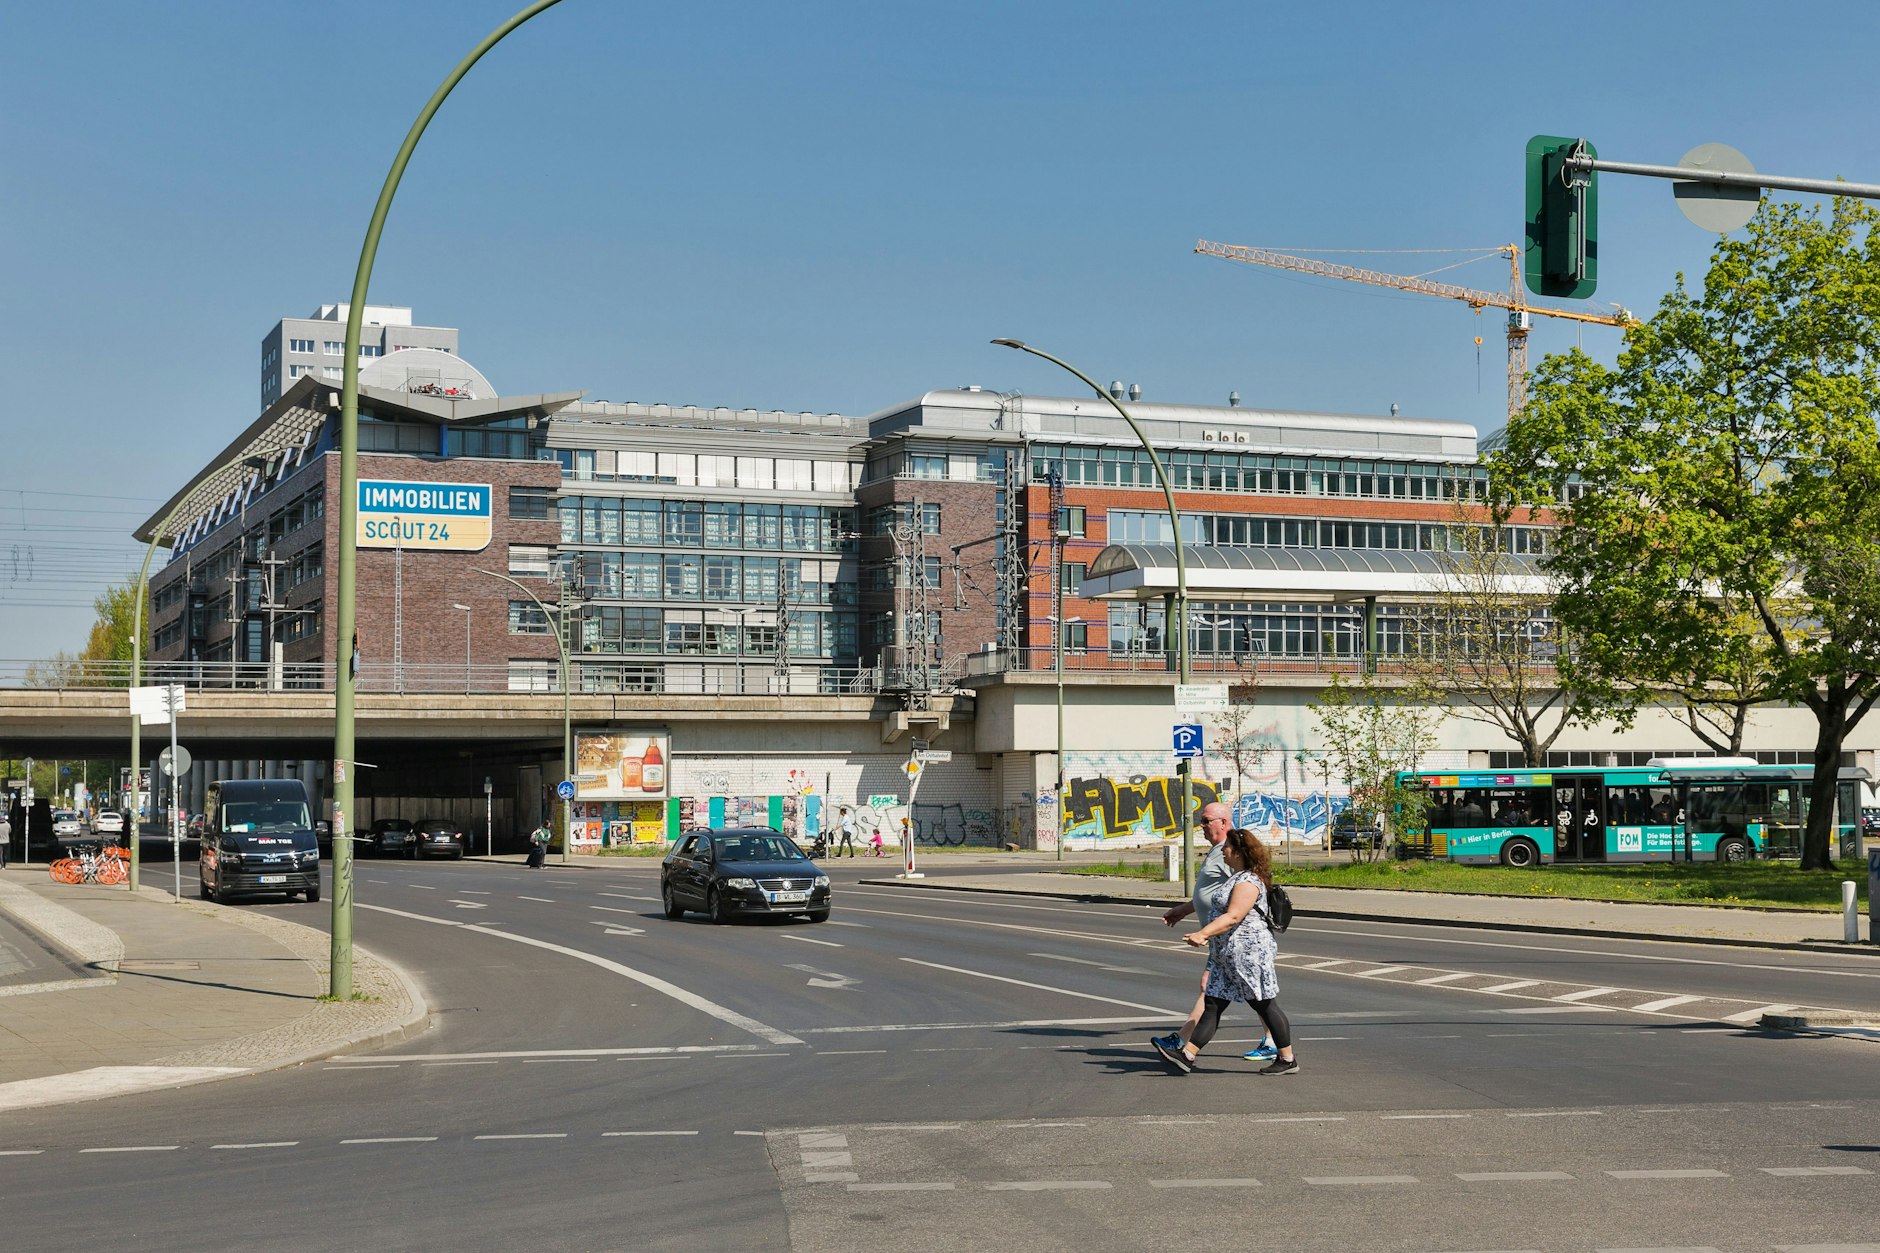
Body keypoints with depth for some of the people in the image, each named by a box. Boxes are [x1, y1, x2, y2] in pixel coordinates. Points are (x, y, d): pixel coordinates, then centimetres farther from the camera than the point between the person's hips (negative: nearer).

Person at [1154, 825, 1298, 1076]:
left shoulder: (1248, 882, -17)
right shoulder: (1237, 878, 16)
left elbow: (1233, 917, -28)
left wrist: (1203, 934, -35)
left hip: (1248, 953, -10)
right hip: (1227, 956, 10)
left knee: (1265, 1005, 0)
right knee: (1212, 1005, 4)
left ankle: (1288, 1060, 10)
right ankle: (1186, 1056, 1)